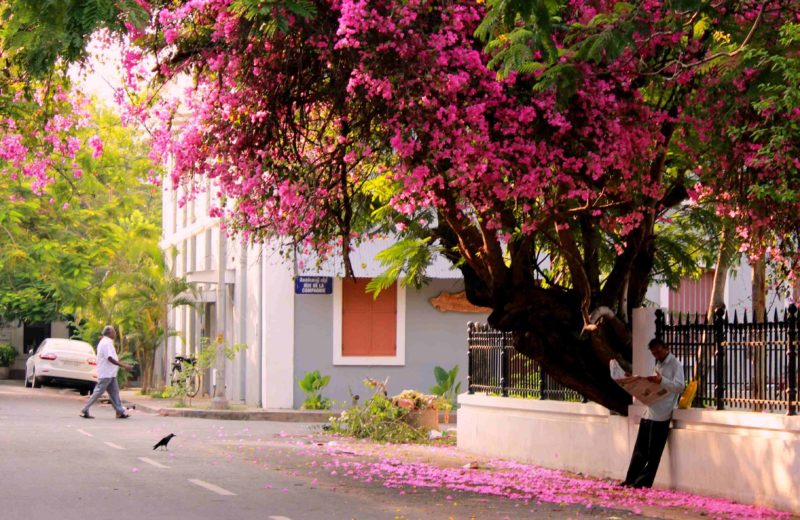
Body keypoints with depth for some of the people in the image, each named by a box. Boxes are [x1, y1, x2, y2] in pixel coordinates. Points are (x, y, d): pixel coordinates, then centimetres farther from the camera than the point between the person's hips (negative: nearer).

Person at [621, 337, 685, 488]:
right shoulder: (658, 364, 21)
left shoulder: (675, 365, -5)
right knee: (640, 449, 9)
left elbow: (679, 386, -17)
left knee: (653, 451, -2)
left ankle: (644, 481, 3)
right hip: (649, 412, 8)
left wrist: (661, 381, -29)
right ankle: (631, 480, 12)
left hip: (661, 415, -8)